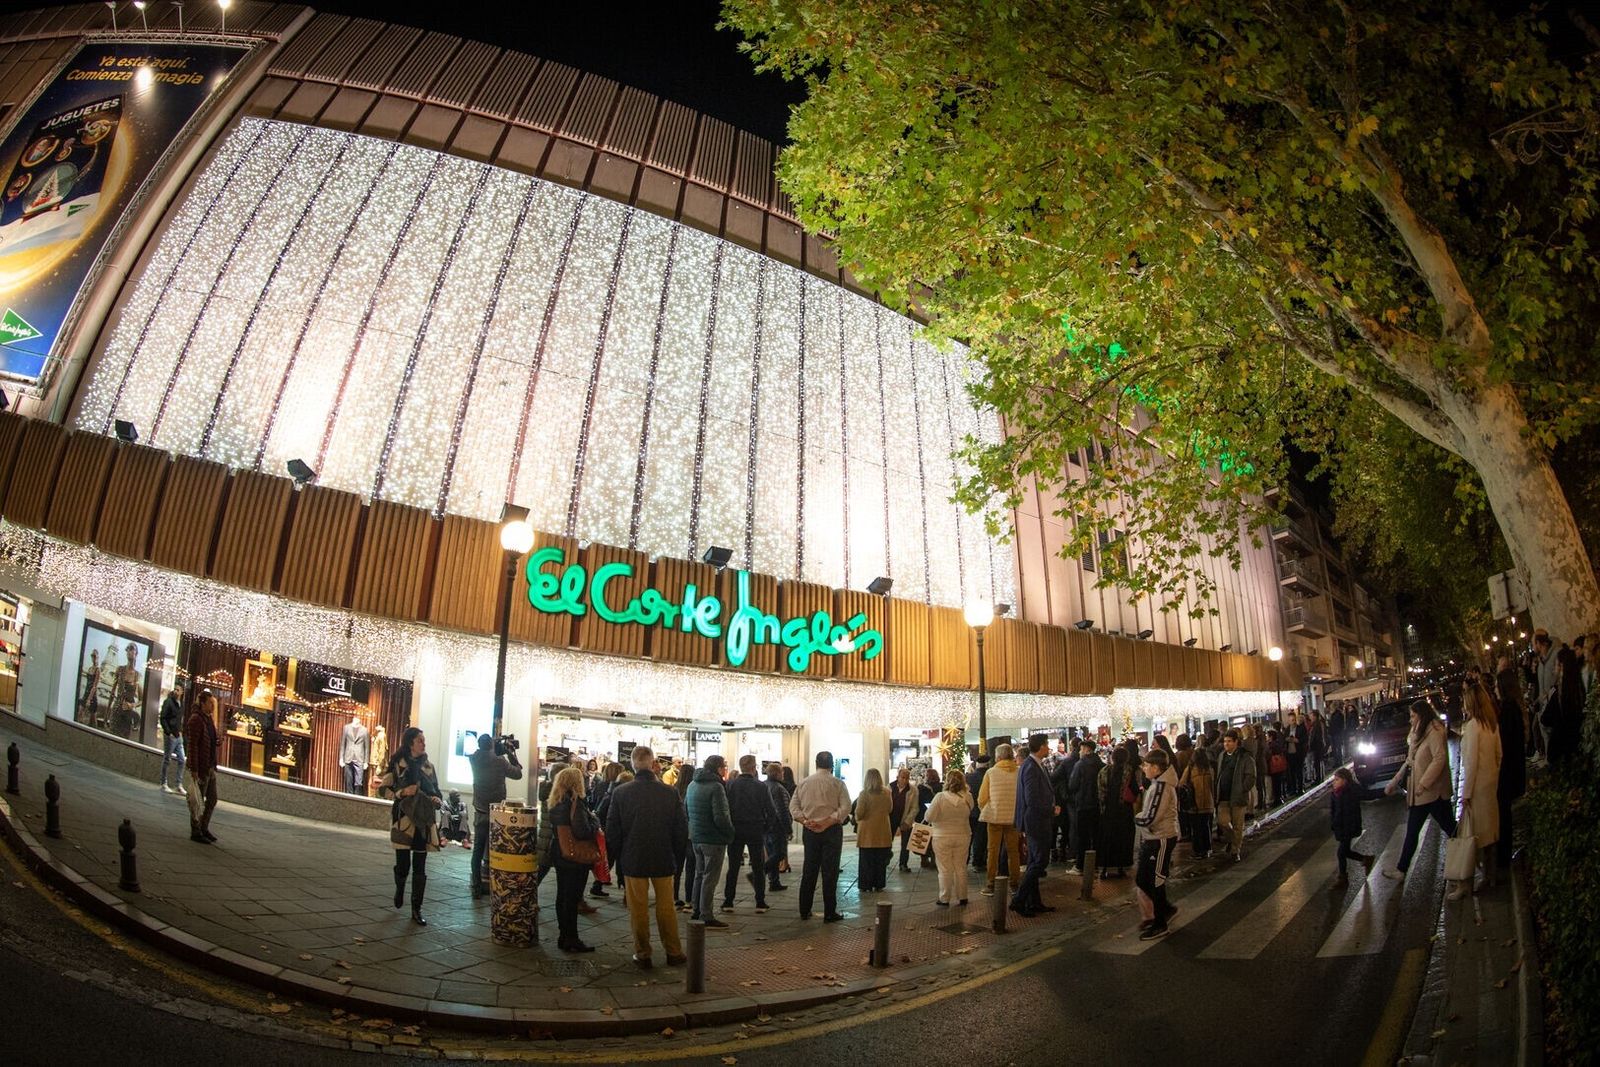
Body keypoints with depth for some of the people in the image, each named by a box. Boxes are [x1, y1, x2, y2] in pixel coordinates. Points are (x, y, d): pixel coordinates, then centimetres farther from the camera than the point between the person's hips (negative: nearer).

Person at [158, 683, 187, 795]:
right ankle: (164, 784, 13)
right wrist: (168, 732, -16)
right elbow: (163, 718, -13)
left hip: (178, 736, 7)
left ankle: (179, 785, 11)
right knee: (166, 760, 3)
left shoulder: (181, 703, 10)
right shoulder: (168, 702, -11)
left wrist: (180, 730, 9)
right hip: (170, 735, -7)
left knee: (181, 760, 6)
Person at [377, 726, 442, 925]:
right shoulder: (397, 764, -1)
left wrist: (438, 800, -3)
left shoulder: (428, 766, 10)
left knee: (420, 868, 2)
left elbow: (436, 791, 18)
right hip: (403, 820, -3)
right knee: (403, 864, 1)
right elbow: (382, 789, 0)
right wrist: (402, 793, -15)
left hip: (424, 821, 3)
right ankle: (399, 889, 36)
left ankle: (416, 909, 10)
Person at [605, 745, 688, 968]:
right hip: (664, 859, 1)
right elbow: (682, 828, -3)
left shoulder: (620, 792, -9)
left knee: (638, 909, 10)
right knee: (666, 907, 13)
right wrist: (678, 858, 9)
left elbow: (612, 830, -3)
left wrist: (615, 858, 10)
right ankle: (673, 952, 20)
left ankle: (642, 954, 16)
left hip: (633, 860, -1)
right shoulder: (670, 792, -9)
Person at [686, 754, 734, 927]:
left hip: (695, 838, 8)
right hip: (714, 839, -8)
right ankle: (706, 917, 2)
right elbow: (720, 817, -23)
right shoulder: (716, 787, -19)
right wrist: (730, 833, -9)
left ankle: (696, 912, 25)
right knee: (710, 878, -1)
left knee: (699, 874, 19)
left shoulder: (692, 785, 10)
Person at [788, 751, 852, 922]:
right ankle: (829, 913, 3)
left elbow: (793, 806, 1)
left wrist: (805, 821, -8)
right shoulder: (838, 783, -5)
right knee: (830, 872, 1)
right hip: (832, 831, -3)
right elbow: (845, 807, -14)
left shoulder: (804, 783, 5)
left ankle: (804, 910, 17)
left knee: (809, 870, 12)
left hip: (809, 830, 3)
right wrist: (827, 821, -15)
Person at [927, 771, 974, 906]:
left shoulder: (940, 797, -17)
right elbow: (969, 812, 5)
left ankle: (944, 899, 10)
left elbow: (929, 817, -14)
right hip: (963, 836, 3)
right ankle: (962, 897, 21)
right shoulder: (967, 798, -10)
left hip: (943, 837, -3)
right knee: (961, 868, 14)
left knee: (945, 869, 6)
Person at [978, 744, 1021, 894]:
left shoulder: (991, 772, -6)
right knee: (1013, 851, 13)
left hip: (994, 816, -1)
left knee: (993, 850, 6)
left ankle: (991, 885, 8)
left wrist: (984, 811, 15)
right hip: (1014, 817, 2)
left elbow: (982, 798, -3)